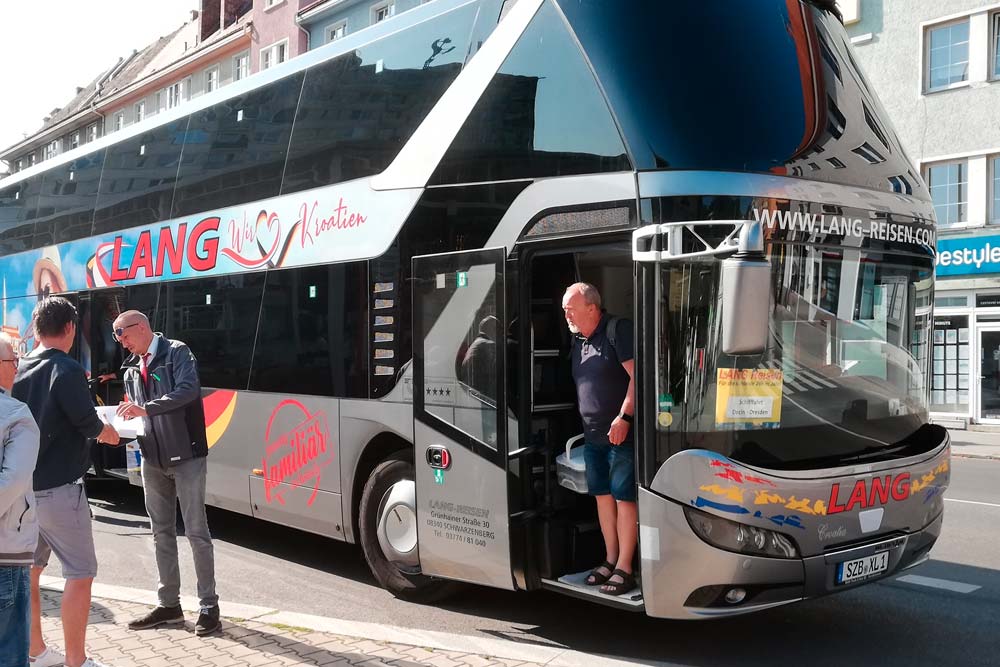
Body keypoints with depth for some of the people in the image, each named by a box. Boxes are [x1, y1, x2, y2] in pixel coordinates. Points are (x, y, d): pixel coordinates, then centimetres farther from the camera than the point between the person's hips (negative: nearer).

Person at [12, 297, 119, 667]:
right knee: (80, 574, 0)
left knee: (28, 570, 17)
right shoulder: (67, 369, -16)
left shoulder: (17, 370, 3)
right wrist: (106, 432, 5)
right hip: (59, 489, -7)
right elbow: (88, 423, -17)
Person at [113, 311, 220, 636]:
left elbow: (188, 390, -23)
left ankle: (209, 606, 5)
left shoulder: (177, 353, -6)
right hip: (153, 459, 7)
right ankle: (169, 604, 21)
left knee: (196, 531, -2)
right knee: (162, 532, 12)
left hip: (186, 456, -7)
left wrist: (146, 408, -30)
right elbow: (137, 414, 16)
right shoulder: (131, 369, 14)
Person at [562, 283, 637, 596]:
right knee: (602, 496, 13)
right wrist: (585, 424, 16)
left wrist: (624, 417, -22)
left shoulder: (618, 330, -12)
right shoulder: (577, 340, 13)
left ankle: (624, 568, 1)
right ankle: (610, 560, 23)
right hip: (592, 435, 8)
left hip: (621, 433, -8)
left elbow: (636, 375, -17)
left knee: (624, 498, -4)